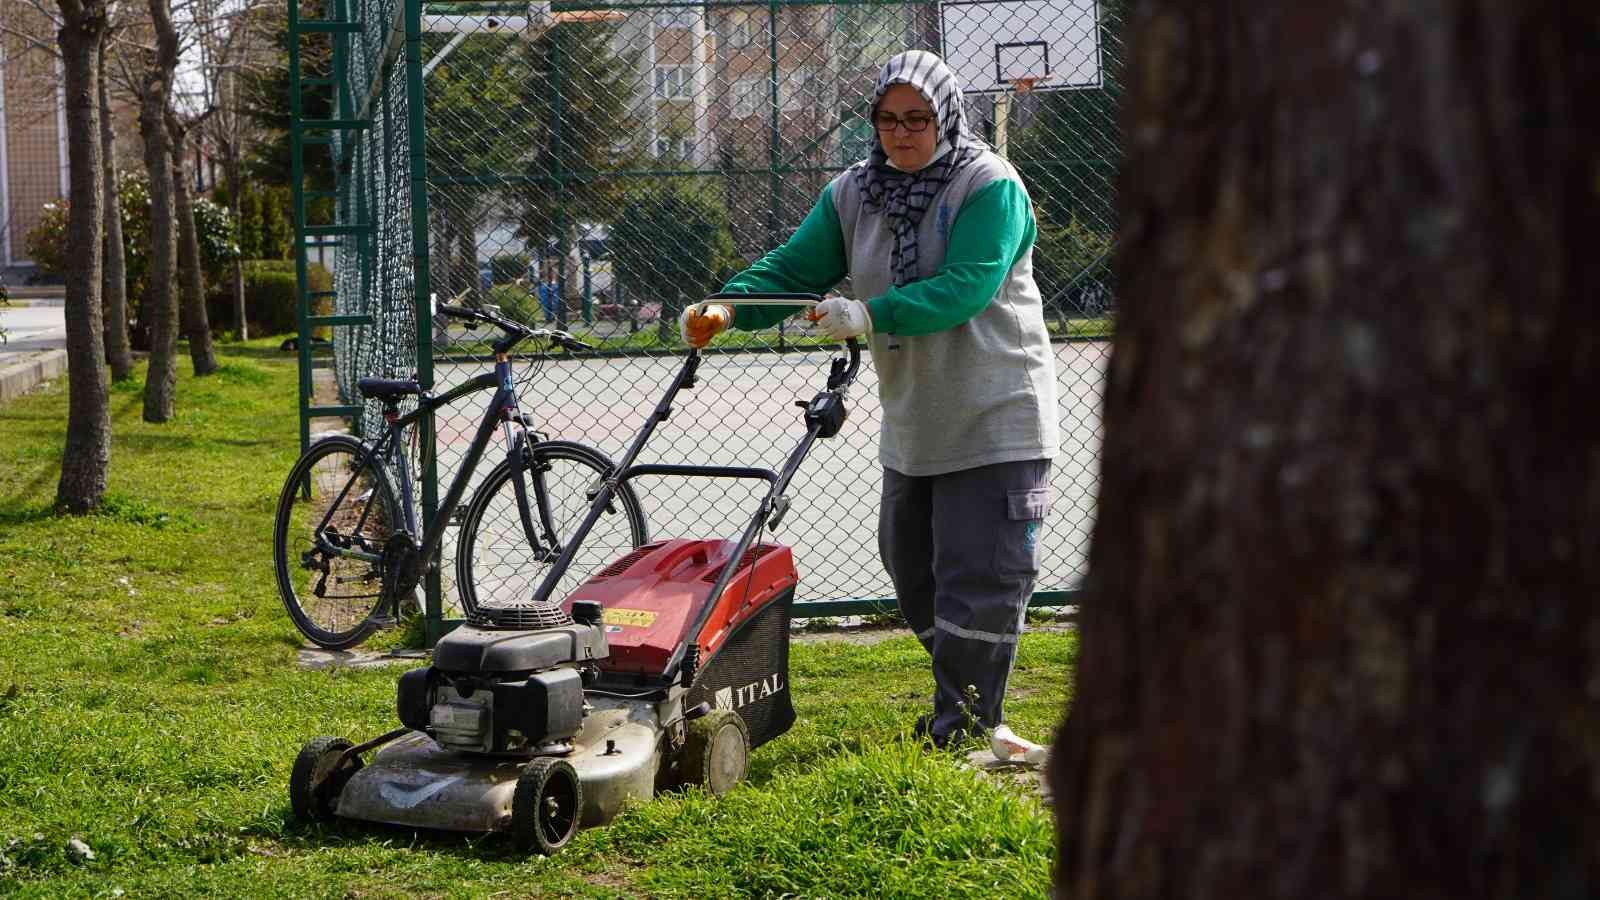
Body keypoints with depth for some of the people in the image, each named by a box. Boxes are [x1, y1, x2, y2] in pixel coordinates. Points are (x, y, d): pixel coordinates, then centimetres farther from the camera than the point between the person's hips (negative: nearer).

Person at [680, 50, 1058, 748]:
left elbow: (964, 287, -26)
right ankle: (961, 692, 32)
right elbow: (794, 267, -1)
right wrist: (727, 309, -19)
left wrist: (869, 316, -36)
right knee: (910, 564, 15)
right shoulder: (853, 194, 6)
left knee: (978, 574, -6)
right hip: (909, 422, 7)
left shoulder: (990, 187, -13)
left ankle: (964, 725, 3)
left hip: (994, 421, -7)